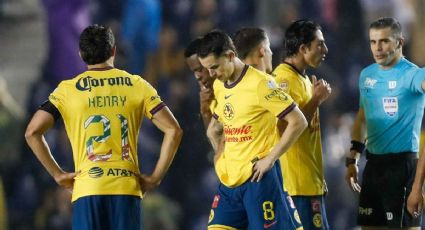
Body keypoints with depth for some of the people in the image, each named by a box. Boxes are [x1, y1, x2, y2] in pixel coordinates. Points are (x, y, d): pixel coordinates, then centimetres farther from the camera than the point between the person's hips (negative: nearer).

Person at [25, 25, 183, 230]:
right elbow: (173, 130, 2)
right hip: (127, 188, 1)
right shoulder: (137, 85, 8)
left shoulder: (68, 90, 5)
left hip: (86, 190, -1)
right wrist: (155, 178, 5)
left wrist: (58, 175, 3)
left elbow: (33, 132, -3)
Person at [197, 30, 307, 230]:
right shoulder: (219, 86, 11)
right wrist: (220, 155, 13)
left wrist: (270, 158, -15)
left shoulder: (260, 84, -13)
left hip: (258, 178, -8)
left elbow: (298, 122, -14)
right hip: (230, 178, 8)